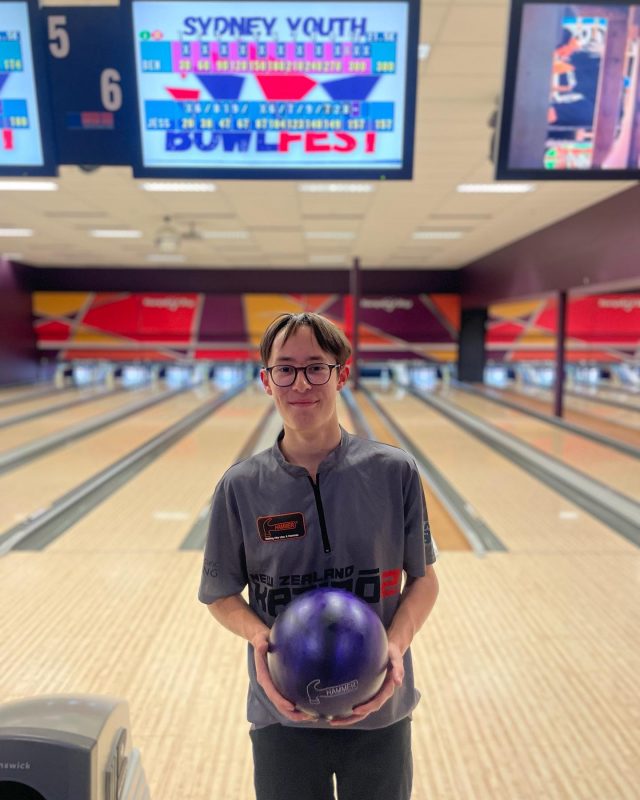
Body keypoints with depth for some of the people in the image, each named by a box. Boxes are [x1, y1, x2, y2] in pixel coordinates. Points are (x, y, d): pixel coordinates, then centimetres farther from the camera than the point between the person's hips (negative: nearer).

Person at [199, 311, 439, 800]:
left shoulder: (394, 473, -12)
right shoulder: (242, 487, -11)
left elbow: (423, 578, -2)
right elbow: (222, 594, 0)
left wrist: (397, 642, -18)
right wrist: (259, 635, -18)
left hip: (378, 711, 0)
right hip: (283, 715, 0)